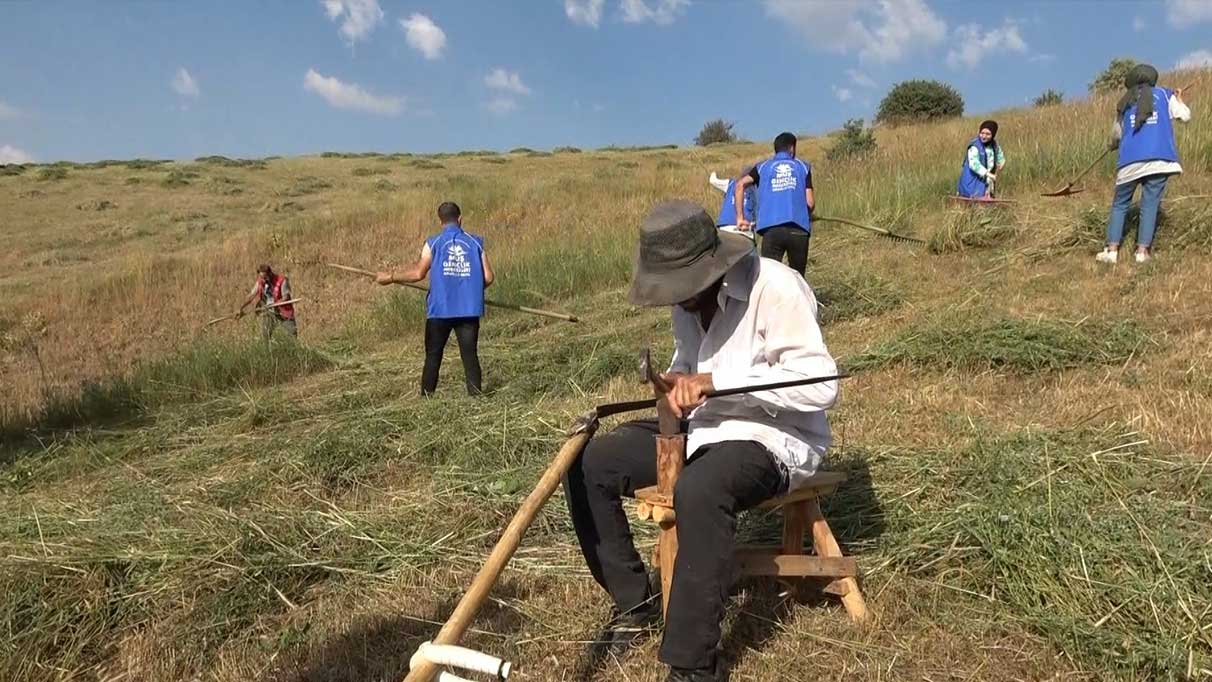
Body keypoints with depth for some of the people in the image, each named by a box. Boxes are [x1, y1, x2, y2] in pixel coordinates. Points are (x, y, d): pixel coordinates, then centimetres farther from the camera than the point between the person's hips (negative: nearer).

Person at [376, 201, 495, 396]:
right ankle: (476, 395, 0)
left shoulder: (433, 243, -3)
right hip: (469, 309, 1)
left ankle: (426, 397, 16)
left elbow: (418, 273, -8)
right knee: (470, 354, 4)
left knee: (433, 355, 11)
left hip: (440, 309, 0)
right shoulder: (475, 242, 2)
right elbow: (488, 277, -1)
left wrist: (390, 278, 4)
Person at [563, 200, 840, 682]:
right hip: (700, 426, 8)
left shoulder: (775, 288, -20)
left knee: (698, 492, -40)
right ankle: (635, 601, 8)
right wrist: (676, 381, -6)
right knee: (586, 466, -7)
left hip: (774, 436, -8)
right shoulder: (691, 297, 4)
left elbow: (821, 385, -26)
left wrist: (713, 382, -27)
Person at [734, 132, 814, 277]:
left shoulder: (763, 167, 16)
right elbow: (810, 202, 7)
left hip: (771, 229, 0)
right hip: (799, 230, 1)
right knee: (797, 277, 13)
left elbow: (740, 185, 1)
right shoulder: (803, 167, 15)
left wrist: (740, 217, 4)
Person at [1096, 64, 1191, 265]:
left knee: (1120, 204, 10)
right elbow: (1185, 116, 13)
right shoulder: (1164, 94, 15)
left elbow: (1116, 135, 23)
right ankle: (1142, 251, -7)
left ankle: (1112, 249, 0)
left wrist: (1114, 145, 46)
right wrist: (1179, 100, 34)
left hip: (1130, 160, 1)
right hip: (1159, 158, -1)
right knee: (1150, 204, 0)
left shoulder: (1124, 103, 20)